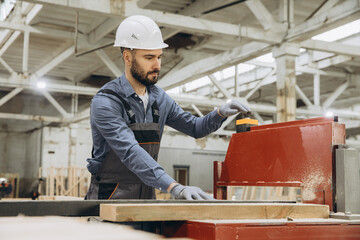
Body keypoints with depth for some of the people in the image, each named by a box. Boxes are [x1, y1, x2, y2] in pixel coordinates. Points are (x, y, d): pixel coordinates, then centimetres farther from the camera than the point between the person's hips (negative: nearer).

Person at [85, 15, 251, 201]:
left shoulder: (159, 98, 8)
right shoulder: (105, 103, -15)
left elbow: (195, 128, 19)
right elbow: (130, 153, -27)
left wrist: (220, 113, -2)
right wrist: (173, 187, -38)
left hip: (146, 197, 6)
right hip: (110, 199, -6)